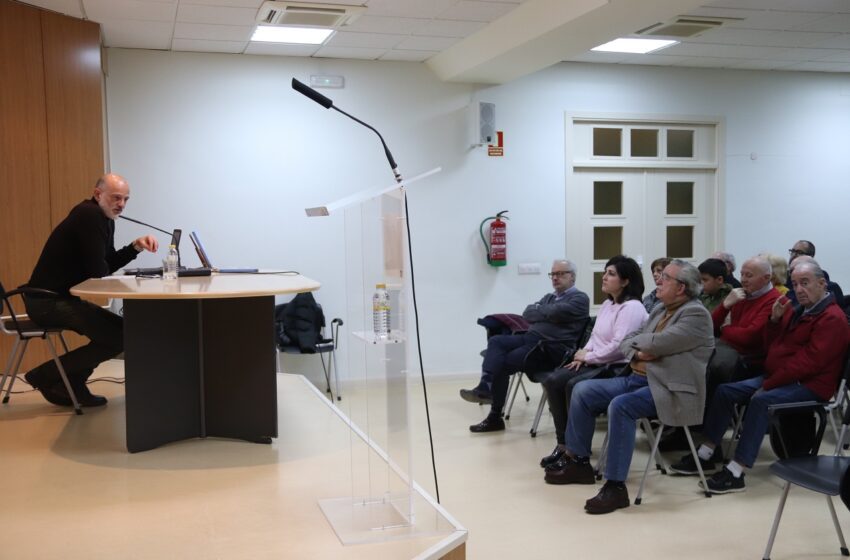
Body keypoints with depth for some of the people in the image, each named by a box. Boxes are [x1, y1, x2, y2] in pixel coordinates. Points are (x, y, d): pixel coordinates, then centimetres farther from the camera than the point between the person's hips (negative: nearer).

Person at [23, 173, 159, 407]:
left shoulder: (104, 218, 13)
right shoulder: (89, 215, -19)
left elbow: (109, 263, 14)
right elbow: (98, 270, -22)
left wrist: (136, 246, 1)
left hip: (61, 298, 10)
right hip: (47, 301, -10)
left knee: (118, 328, 17)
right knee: (119, 336, -14)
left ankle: (70, 386, 17)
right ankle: (45, 375, -4)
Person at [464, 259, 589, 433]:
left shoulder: (580, 298, 4)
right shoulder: (549, 297, 29)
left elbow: (556, 312, -14)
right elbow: (527, 314, 13)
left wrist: (538, 310, 4)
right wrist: (546, 313, -3)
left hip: (552, 347, -7)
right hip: (530, 337, 8)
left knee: (503, 363, -21)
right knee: (496, 341, -18)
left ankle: (495, 416, -17)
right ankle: (484, 386, -32)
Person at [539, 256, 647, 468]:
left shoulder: (632, 307, -13)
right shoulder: (607, 304, 17)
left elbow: (618, 346, -22)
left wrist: (588, 357, -12)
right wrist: (584, 354, 1)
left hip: (618, 367, -9)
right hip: (596, 363, 9)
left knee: (574, 385, -30)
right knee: (553, 381, -10)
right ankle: (564, 443, -5)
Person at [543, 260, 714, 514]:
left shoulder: (696, 314, -10)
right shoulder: (660, 310, 18)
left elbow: (656, 344, -22)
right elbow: (626, 342, 16)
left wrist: (638, 339, 0)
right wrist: (638, 352, -7)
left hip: (668, 389, -9)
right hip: (638, 378, 9)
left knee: (620, 406, -33)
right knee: (583, 390, -1)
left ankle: (616, 486, -25)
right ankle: (578, 461, 10)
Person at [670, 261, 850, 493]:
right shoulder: (798, 310, 15)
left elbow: (808, 363, -23)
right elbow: (771, 346, 19)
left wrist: (768, 384, -21)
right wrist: (775, 320, 0)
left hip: (809, 385, -9)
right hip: (779, 377, 10)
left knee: (761, 400, -34)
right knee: (725, 391, -1)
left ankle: (736, 473, -35)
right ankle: (706, 455, -1)